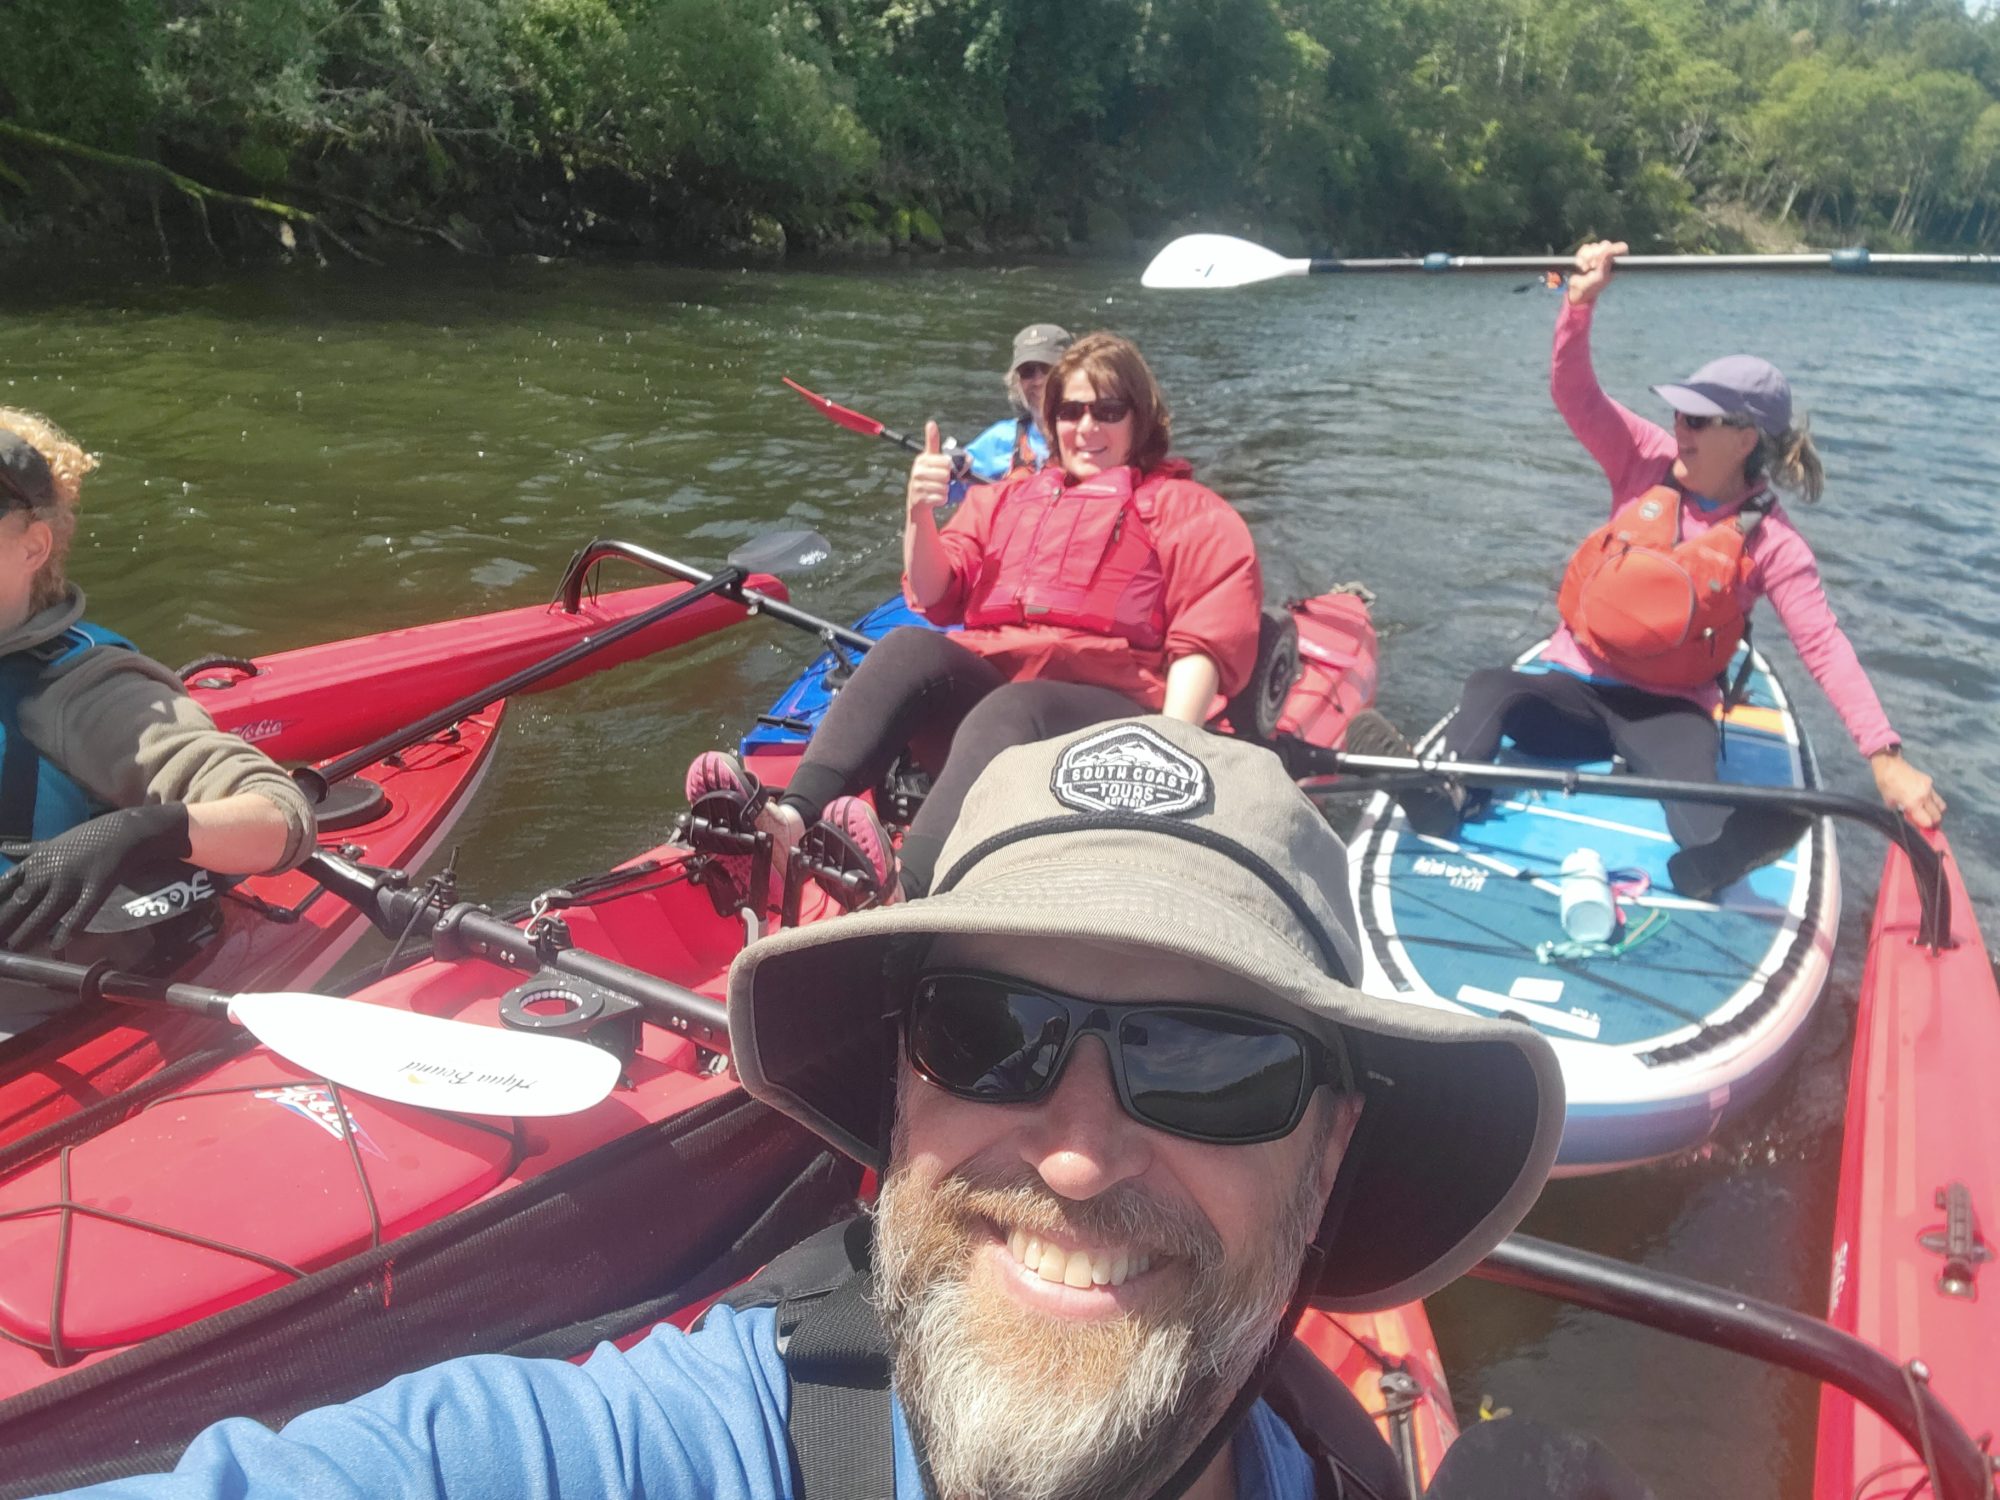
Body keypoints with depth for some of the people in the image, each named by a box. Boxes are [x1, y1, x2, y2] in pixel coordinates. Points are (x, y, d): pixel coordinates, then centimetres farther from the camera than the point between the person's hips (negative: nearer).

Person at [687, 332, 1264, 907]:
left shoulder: (1183, 507, 14)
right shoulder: (1005, 497, 27)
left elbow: (1206, 644, 0)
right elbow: (936, 598, 15)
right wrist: (920, 515, -5)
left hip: (1108, 712, -3)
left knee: (1008, 713, -36)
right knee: (909, 649, -27)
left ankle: (904, 888, -61)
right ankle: (793, 821, -46)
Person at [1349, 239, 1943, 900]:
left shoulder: (1771, 543, -5)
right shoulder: (1649, 463, 1)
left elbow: (1826, 647, -10)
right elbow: (1575, 395, -10)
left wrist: (1885, 757, -20)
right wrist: (1581, 303, -28)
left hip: (1669, 707, -1)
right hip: (1578, 686, 2)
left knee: (1693, 790, -37)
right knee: (1488, 686, -32)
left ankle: (1704, 869, -69)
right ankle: (1441, 798, -58)